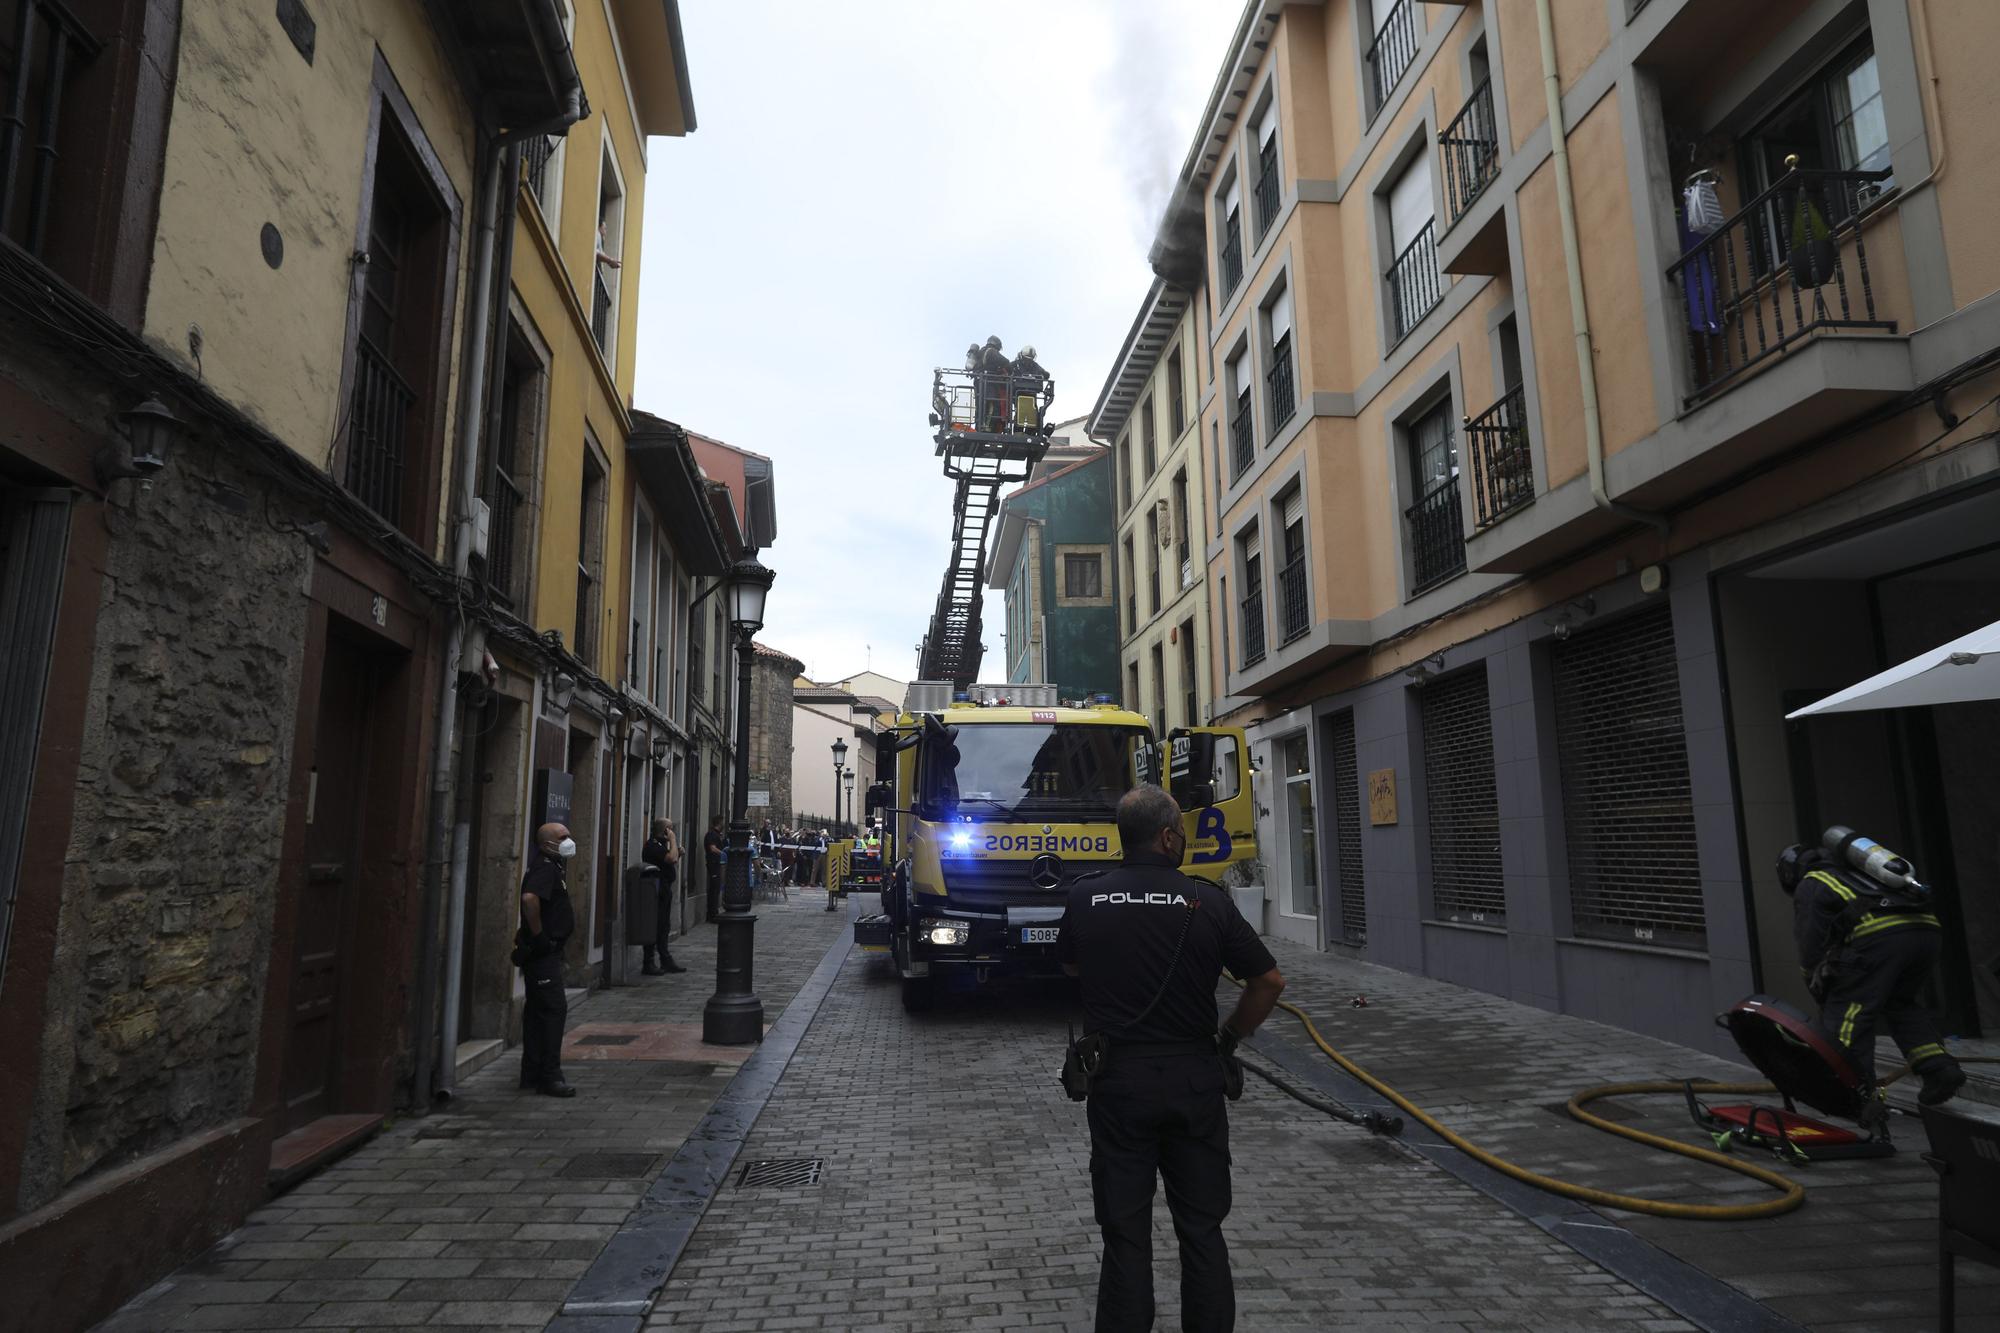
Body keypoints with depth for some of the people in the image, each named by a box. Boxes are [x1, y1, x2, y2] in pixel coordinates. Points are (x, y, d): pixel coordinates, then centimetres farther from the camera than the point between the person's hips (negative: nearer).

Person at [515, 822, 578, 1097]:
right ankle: (549, 1077, -7)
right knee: (554, 1008, -10)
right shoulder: (545, 868, -15)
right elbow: (529, 898, -33)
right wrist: (538, 934, -25)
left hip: (546, 952, 11)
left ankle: (532, 1074, 22)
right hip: (542, 951, -11)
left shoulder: (549, 867, 17)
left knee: (538, 1010, 14)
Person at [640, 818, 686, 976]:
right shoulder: (652, 845, -15)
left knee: (664, 927, 15)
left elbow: (672, 860, 24)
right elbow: (672, 858, -26)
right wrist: (673, 841, -16)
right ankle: (649, 964, 0)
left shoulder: (660, 844, 17)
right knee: (655, 928, -6)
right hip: (657, 891, -10)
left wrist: (678, 852, 7)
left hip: (664, 890, 10)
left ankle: (666, 961, 23)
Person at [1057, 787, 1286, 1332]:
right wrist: (1229, 1039, 10)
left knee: (1126, 1234, 9)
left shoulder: (1085, 898, -5)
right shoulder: (1209, 902, -9)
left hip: (1117, 1081, 0)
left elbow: (1071, 967, 14)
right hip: (1194, 1078, 0)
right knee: (1202, 1229, 15)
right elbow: (1270, 982, -2)